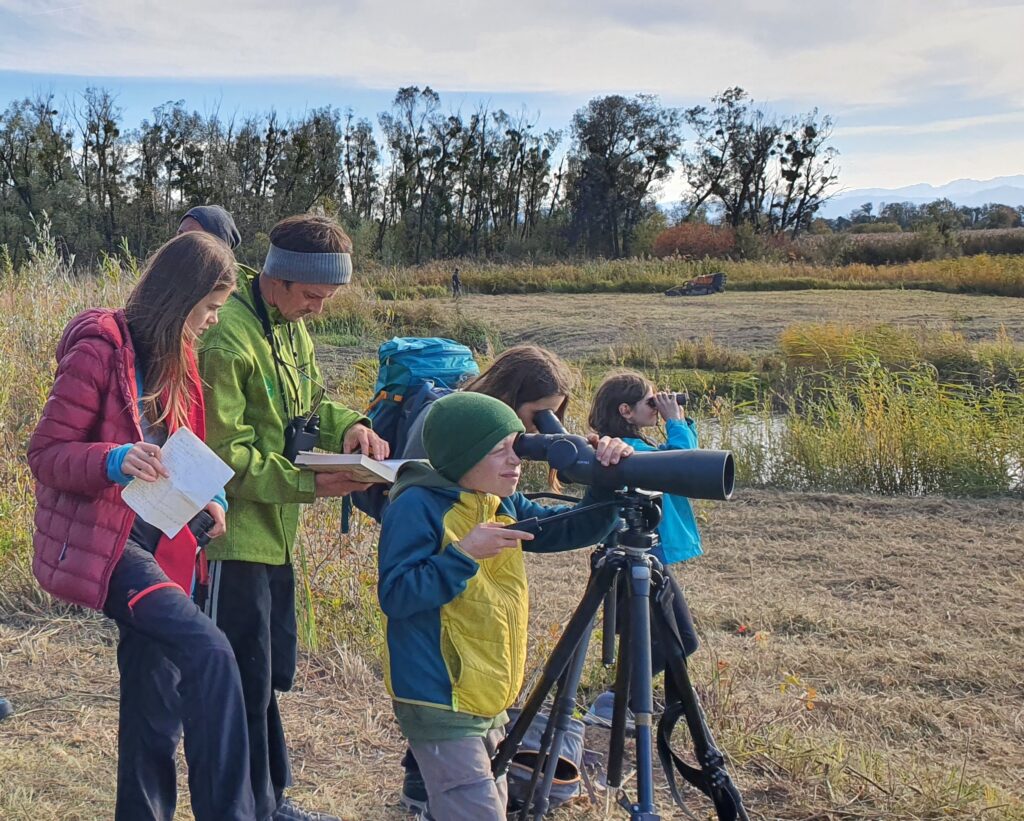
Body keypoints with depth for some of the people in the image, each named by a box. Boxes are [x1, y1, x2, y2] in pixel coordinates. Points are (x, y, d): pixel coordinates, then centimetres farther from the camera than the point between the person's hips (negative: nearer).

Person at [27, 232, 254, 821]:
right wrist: (113, 460, -32)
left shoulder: (176, 356, 10)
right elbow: (45, 453, -13)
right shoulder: (100, 347, -14)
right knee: (209, 654, -23)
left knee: (156, 697, 11)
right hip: (98, 542, -8)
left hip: (156, 540, 8)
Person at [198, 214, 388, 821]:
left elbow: (309, 402, 15)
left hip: (273, 531, 10)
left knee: (272, 671, 19)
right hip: (232, 531, -10)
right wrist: (307, 484, -24)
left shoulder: (291, 326, 7)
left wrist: (347, 425, -6)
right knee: (246, 681, 0)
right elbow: (224, 453, -22)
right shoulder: (228, 338, -22)